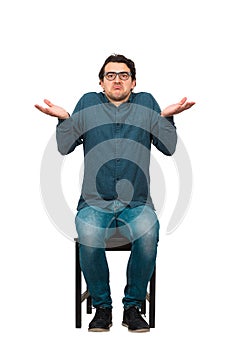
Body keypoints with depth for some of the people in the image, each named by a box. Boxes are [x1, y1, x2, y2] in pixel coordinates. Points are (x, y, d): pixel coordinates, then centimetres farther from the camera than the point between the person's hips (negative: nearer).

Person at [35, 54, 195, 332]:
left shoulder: (146, 103, 15)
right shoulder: (88, 103, 16)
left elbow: (168, 148, 9)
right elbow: (65, 147, 12)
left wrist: (167, 117, -5)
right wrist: (63, 118, -4)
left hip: (137, 203, 0)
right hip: (95, 202, 0)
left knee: (148, 237, -32)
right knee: (88, 239, -32)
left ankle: (133, 307, -13)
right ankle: (102, 306, -11)